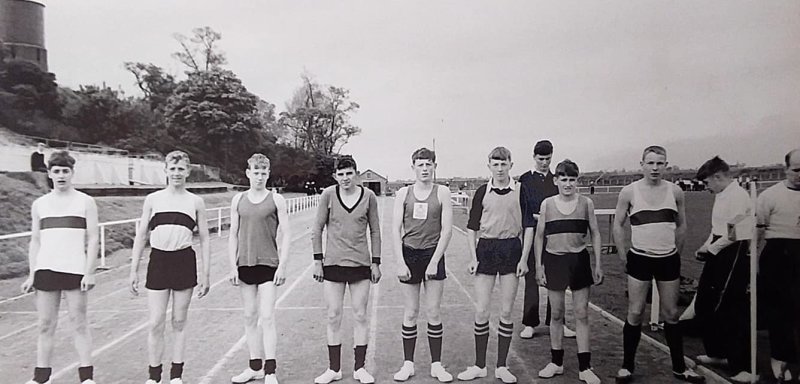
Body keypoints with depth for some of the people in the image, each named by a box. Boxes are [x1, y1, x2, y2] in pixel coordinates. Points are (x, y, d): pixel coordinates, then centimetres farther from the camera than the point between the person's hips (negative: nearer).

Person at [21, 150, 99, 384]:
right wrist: (31, 275, 7)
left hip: (75, 270, -3)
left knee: (79, 323, 0)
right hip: (45, 270, 3)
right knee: (46, 325, 7)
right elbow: (35, 241, 13)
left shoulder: (85, 202, 2)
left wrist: (89, 272, -8)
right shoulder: (39, 204, 11)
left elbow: (93, 238, -1)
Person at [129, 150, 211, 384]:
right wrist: (134, 270, 3)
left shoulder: (195, 202, 4)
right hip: (158, 261, 0)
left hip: (184, 262, 0)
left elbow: (204, 239, 7)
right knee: (155, 324, 0)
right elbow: (141, 236, 8)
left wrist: (205, 273, 2)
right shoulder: (153, 200, 5)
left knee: (179, 322, 8)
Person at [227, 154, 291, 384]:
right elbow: (233, 235, 8)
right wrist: (233, 266, 2)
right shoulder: (238, 200, 6)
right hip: (245, 265, 4)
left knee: (267, 317, -6)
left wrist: (282, 266, -8)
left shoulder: (276, 200, -1)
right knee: (250, 317, 10)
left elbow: (286, 235, -2)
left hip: (268, 264, -3)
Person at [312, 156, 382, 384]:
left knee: (360, 316, 6)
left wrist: (376, 263, 4)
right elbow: (317, 229, 3)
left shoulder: (368, 196, -1)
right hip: (333, 263, 0)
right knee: (333, 317, 5)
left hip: (360, 263, 0)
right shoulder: (328, 195, -4)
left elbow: (375, 231, 6)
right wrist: (317, 261, -1)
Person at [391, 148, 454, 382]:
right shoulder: (403, 193, 3)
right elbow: (396, 230, 1)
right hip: (409, 253, 1)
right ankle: (408, 364, 17)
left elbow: (447, 230, -4)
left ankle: (436, 365, 15)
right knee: (410, 313, 6)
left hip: (433, 254, -1)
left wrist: (434, 262, -9)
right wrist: (400, 263, -7)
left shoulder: (442, 193, 0)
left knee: (434, 312, 3)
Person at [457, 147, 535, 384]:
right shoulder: (482, 192, 3)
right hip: (486, 249, 1)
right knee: (481, 311, 2)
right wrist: (473, 257, -1)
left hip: (511, 250, -1)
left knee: (506, 312, 5)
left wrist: (524, 259, -4)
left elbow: (528, 226, 2)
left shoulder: (520, 191, 0)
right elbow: (472, 227, 7)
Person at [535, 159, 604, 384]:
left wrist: (598, 264, 1)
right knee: (557, 313, 9)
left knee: (582, 313, 3)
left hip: (579, 260, 0)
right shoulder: (547, 204, 0)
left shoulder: (586, 203, 1)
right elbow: (539, 237, 5)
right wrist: (538, 266, 1)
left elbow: (595, 235, 6)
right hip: (554, 260, 0)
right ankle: (556, 362, 23)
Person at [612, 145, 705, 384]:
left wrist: (676, 253, 10)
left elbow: (681, 226, 13)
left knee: (671, 314, 10)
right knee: (635, 314, 2)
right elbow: (617, 225, 2)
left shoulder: (675, 192, 1)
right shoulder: (629, 192, -5)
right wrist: (624, 256, 0)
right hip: (640, 259, -2)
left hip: (669, 260, 2)